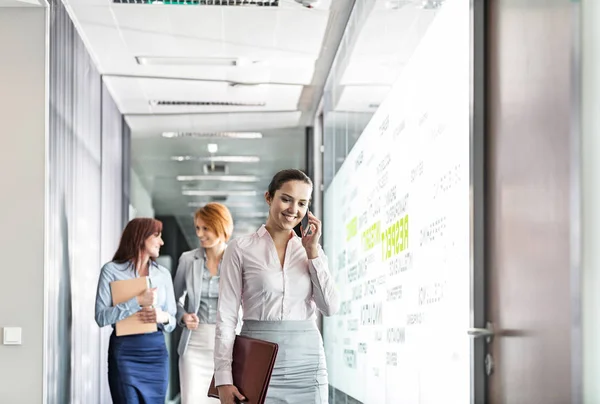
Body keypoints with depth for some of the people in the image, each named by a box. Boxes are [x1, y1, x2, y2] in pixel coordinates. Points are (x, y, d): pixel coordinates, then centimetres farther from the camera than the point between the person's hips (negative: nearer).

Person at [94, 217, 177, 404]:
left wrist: (163, 317, -10)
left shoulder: (163, 273, 12)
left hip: (156, 350, 4)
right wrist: (137, 301, -16)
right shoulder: (112, 270, -1)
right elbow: (101, 317, -10)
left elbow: (172, 320, 13)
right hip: (124, 351, -4)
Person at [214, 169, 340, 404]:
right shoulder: (241, 249, 1)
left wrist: (313, 251, -2)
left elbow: (330, 307, 1)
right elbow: (226, 316, -2)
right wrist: (223, 378, -10)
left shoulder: (311, 251, 12)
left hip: (307, 364, 3)